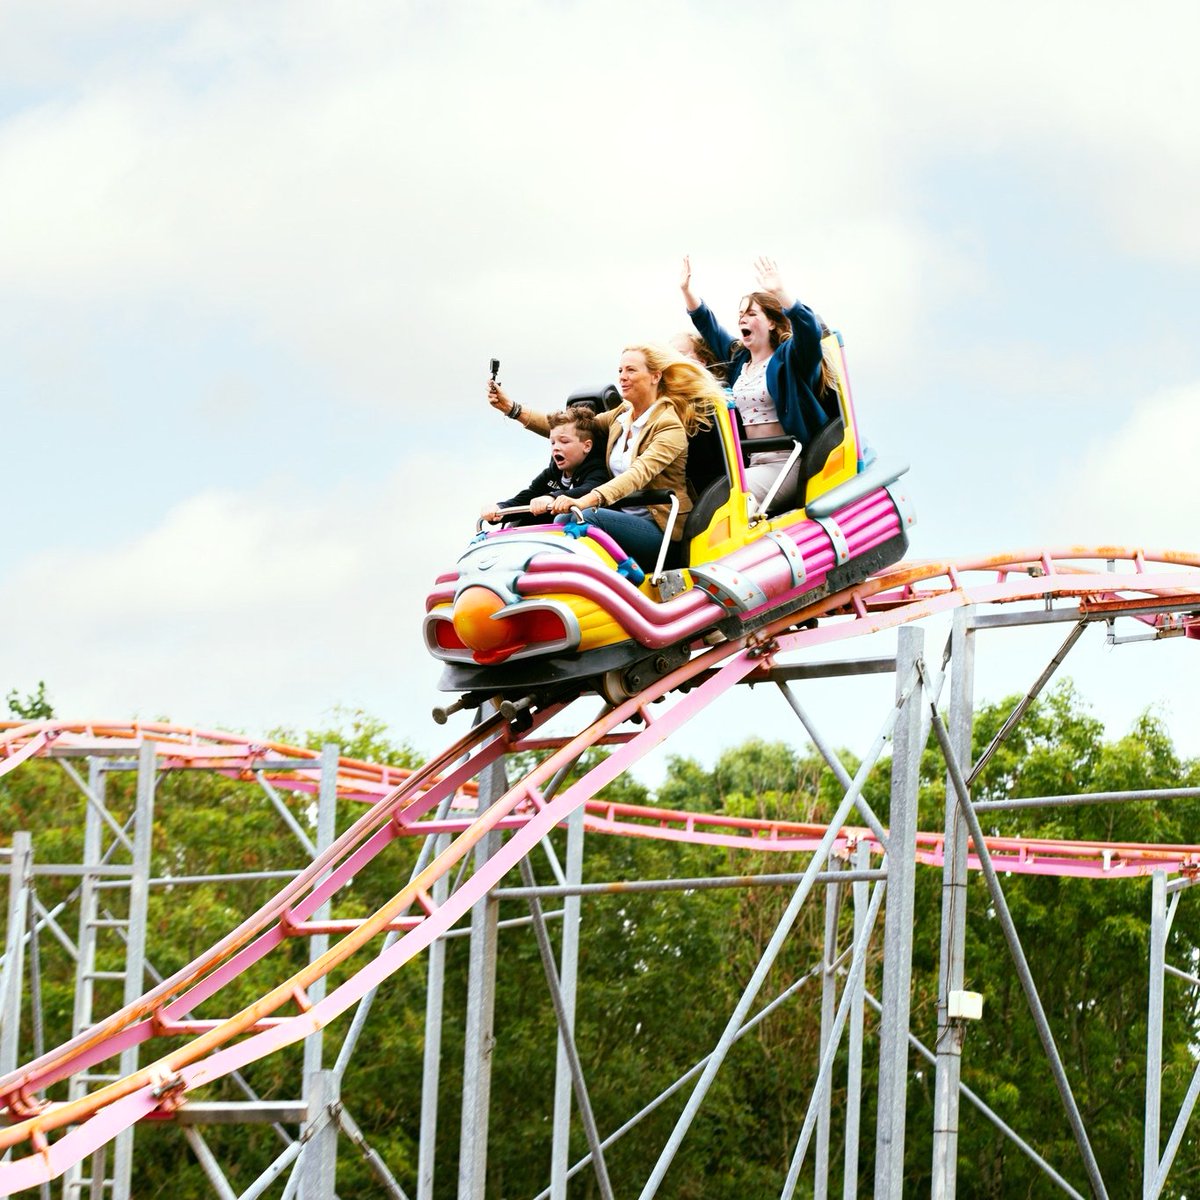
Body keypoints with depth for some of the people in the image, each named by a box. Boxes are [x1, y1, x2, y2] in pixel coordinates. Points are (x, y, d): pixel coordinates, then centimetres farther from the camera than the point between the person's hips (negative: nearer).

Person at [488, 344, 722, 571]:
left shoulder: (670, 426, -11)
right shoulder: (620, 416, 13)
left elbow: (639, 473, -27)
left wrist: (586, 501, -43)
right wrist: (511, 408, -2)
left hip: (660, 529, -7)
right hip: (628, 520, 7)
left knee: (584, 518, -31)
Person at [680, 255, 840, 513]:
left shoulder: (788, 356, -4)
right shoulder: (737, 357, 19)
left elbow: (810, 331, -24)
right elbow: (709, 327, 30)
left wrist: (780, 293, -38)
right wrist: (686, 290, 21)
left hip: (786, 462, -8)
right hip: (751, 462, 8)